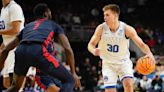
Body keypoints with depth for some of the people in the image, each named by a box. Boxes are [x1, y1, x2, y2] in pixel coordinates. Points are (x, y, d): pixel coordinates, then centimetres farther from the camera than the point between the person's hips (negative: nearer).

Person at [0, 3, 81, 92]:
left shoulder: (27, 26, 38)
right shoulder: (53, 25, 30)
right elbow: (67, 49, 15)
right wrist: (73, 73, 19)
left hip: (20, 51, 5)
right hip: (38, 51, -4)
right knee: (69, 80, 8)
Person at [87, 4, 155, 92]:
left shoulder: (126, 29, -19)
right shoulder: (101, 28, -15)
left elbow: (141, 44, -19)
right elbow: (91, 44, -8)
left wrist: (149, 53, -41)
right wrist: (93, 50, -34)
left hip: (123, 62, -1)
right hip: (108, 63, 1)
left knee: (128, 84, -24)